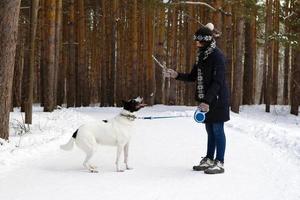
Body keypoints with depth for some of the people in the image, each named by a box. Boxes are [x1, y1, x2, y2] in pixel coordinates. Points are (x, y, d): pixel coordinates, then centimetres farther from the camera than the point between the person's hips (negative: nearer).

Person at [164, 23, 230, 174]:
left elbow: (217, 82, -20)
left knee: (217, 130, -2)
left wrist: (208, 100, -26)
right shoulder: (201, 55, 11)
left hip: (217, 99, -8)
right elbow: (193, 77, 17)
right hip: (205, 100, 8)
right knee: (210, 131, 14)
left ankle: (219, 163, 4)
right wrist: (176, 75, 3)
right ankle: (209, 160, 22)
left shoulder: (217, 56, -15)